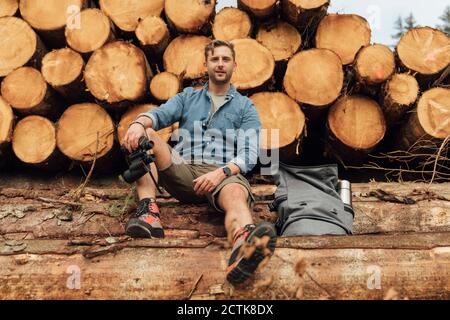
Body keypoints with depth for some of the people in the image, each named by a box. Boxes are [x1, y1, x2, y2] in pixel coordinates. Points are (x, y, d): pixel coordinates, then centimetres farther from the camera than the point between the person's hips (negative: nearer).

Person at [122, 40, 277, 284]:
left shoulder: (245, 107, 15)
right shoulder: (187, 97, 23)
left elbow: (249, 155, 1)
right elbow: (159, 114, 3)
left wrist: (221, 172, -19)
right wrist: (139, 122, -22)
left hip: (224, 173, -2)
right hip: (182, 170, 3)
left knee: (236, 195, -37)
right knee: (144, 135, -17)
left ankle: (243, 249, -72)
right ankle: (148, 210, -35)